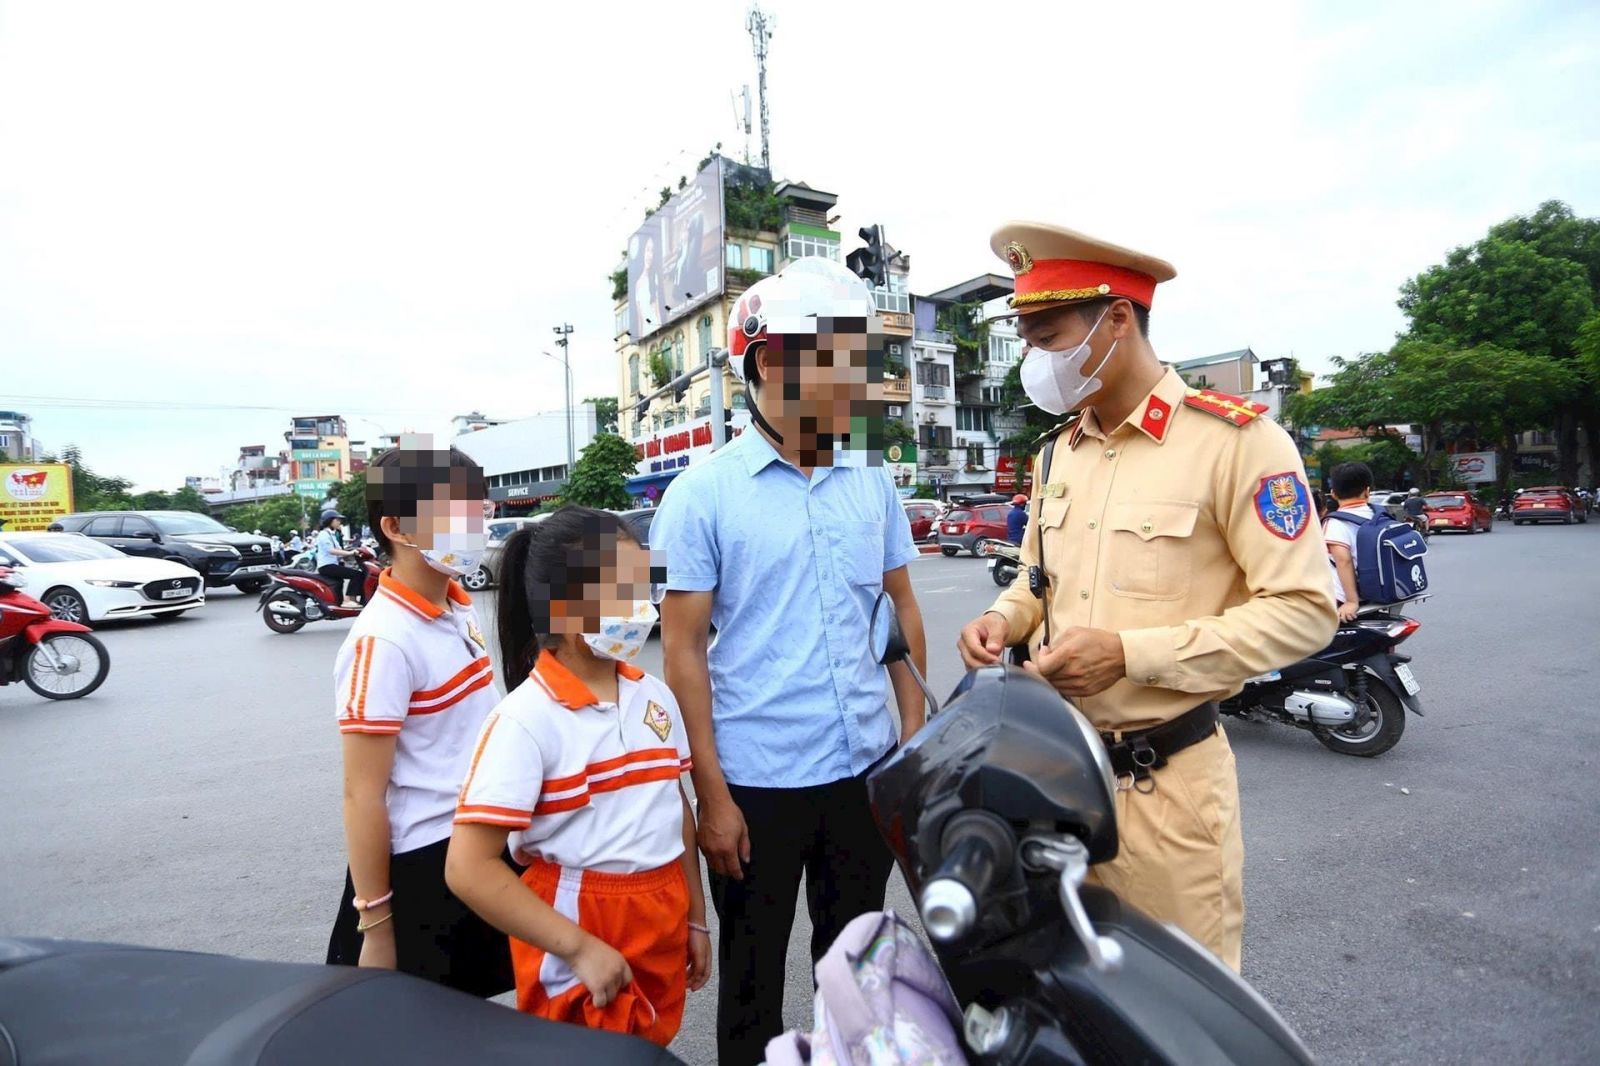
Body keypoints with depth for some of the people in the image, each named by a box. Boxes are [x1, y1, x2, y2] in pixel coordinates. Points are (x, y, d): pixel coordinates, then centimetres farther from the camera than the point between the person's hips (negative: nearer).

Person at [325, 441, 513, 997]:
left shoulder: (460, 609, 2)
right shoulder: (384, 640, -22)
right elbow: (363, 794, -19)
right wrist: (374, 923, -15)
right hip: (419, 867, -7)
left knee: (468, 1017, 23)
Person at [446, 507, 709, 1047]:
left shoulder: (653, 695, -1)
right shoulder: (527, 719, -20)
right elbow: (469, 867, -21)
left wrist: (695, 918, 12)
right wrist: (579, 948, -20)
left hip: (662, 921, 6)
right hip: (577, 932, -5)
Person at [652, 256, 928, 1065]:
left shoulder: (872, 480, 2)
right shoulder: (704, 493, -10)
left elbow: (902, 607, 9)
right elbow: (682, 648, -9)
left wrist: (916, 735, 6)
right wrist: (711, 793, -11)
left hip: (866, 767, 4)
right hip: (758, 780, -3)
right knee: (753, 978, 17)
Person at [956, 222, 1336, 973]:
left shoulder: (1236, 439, -13)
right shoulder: (1058, 450, 9)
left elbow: (1304, 609, -15)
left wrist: (1130, 653, -22)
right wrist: (1006, 618, -3)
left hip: (1166, 781, -6)